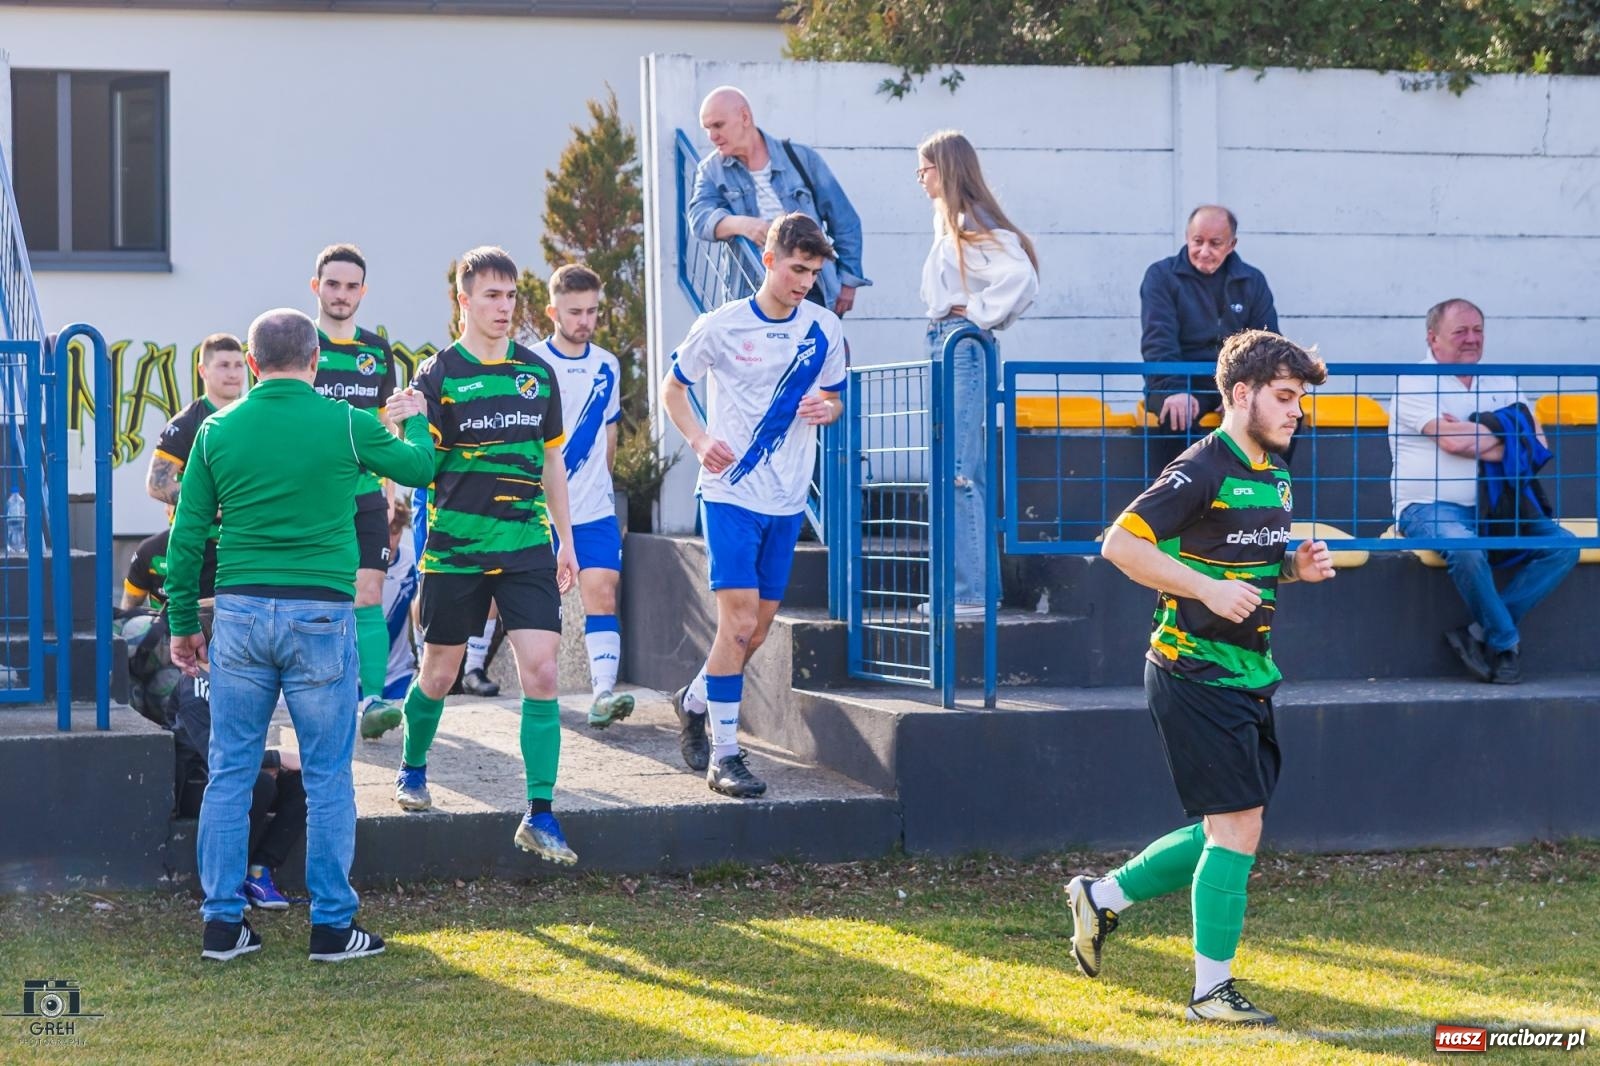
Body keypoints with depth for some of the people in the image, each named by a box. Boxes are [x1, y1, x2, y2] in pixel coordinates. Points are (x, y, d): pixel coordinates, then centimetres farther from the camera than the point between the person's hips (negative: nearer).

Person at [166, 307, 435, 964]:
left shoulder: (218, 430, 3)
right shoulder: (346, 425, -3)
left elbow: (187, 534, 5)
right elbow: (418, 468, 14)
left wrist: (183, 623, 14)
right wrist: (413, 419, 35)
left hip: (240, 613, 2)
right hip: (321, 614, -2)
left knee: (230, 773, 9)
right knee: (328, 777, 5)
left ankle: (222, 922, 11)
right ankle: (332, 924, 9)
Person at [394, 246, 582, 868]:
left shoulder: (538, 373, 8)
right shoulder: (438, 374, -4)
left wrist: (565, 540, 17)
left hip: (527, 549, 2)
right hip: (455, 552, -2)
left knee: (541, 673, -10)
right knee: (439, 673, 10)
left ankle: (539, 818, -7)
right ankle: (413, 767, 39)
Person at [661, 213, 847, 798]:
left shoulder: (825, 329, 3)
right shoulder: (721, 326, -6)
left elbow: (833, 399, 17)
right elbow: (672, 388, 6)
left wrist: (824, 410, -8)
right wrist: (700, 441, -11)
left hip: (787, 498, 5)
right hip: (731, 492, -5)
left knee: (758, 628, 10)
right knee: (738, 619, -14)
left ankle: (694, 700, 36)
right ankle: (724, 755, -8)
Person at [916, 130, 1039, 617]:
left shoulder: (971, 223, -12)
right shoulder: (948, 221, 18)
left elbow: (1020, 276, -23)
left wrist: (979, 314, -15)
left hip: (964, 347, -10)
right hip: (947, 344, 10)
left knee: (958, 472, -12)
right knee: (965, 474, 11)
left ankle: (970, 590, -13)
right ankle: (972, 585, 15)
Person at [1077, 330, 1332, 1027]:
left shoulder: (1274, 474, 13)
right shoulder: (1203, 471, -15)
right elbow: (1121, 543, -20)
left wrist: (1297, 565, 5)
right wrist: (1208, 589, -24)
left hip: (1250, 676, 9)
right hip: (1197, 675, -9)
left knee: (1228, 833, 13)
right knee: (1238, 827, -9)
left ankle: (1104, 896, 30)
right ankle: (1211, 991, 0)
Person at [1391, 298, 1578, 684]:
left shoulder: (1500, 384, 17)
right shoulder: (1415, 382, -2)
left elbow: (1536, 445, 5)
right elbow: (1451, 439, -18)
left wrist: (1477, 440, -13)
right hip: (1429, 507, -6)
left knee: (1563, 547, -13)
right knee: (1466, 549, -37)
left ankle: (1484, 633, -16)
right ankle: (1506, 643, -15)